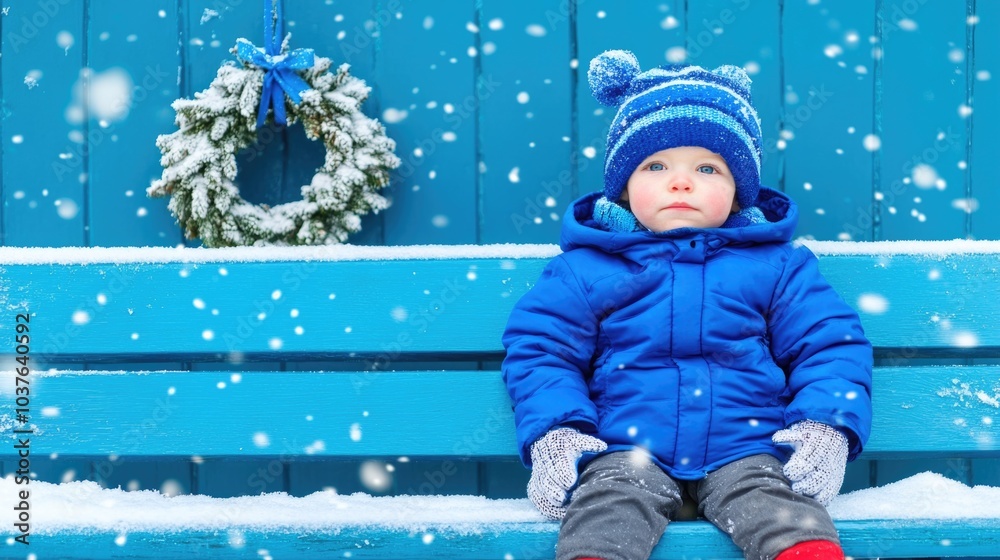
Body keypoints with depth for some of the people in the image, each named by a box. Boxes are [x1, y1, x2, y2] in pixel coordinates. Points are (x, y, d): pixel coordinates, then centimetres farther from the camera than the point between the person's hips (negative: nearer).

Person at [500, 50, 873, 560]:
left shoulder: (775, 264, 10)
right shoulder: (587, 269, 7)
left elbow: (829, 343, 10)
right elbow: (539, 348, 8)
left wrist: (825, 429, -7)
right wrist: (555, 436, -8)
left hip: (745, 448, 1)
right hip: (628, 452, 0)